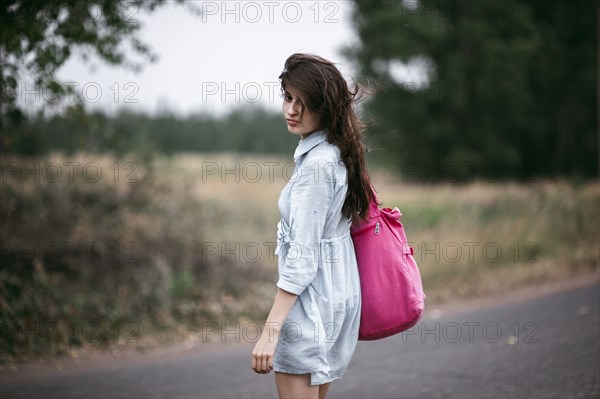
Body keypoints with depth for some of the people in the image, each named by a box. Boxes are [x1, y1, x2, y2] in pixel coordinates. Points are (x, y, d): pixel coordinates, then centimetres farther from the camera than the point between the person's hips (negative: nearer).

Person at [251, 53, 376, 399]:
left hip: (311, 298, -10)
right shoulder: (337, 152, 9)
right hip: (339, 289, 10)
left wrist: (270, 330, -24)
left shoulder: (317, 163, -20)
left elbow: (303, 254, -24)